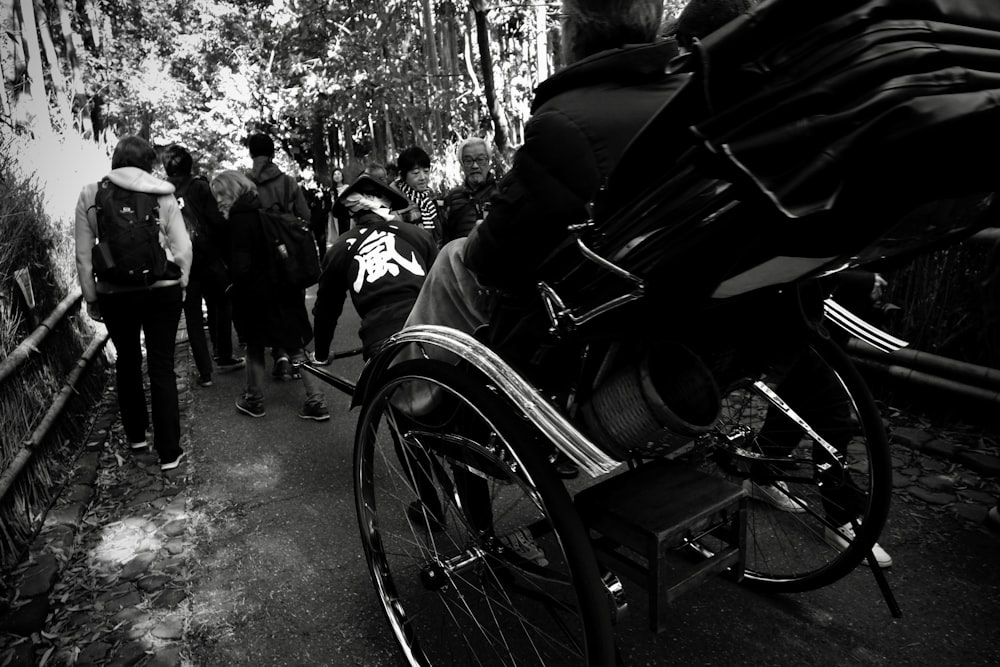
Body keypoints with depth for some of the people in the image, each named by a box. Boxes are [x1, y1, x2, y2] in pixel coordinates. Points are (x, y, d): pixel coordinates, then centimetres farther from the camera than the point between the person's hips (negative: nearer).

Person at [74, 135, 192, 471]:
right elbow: (183, 248, -5)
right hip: (162, 290, -1)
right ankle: (168, 451, 4)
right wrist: (180, 284, 8)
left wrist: (91, 297, 8)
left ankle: (136, 434, 33)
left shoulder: (90, 194, -1)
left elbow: (83, 254, 0)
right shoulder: (162, 194, -3)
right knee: (162, 367, 3)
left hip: (114, 294, 1)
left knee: (127, 362, 20)